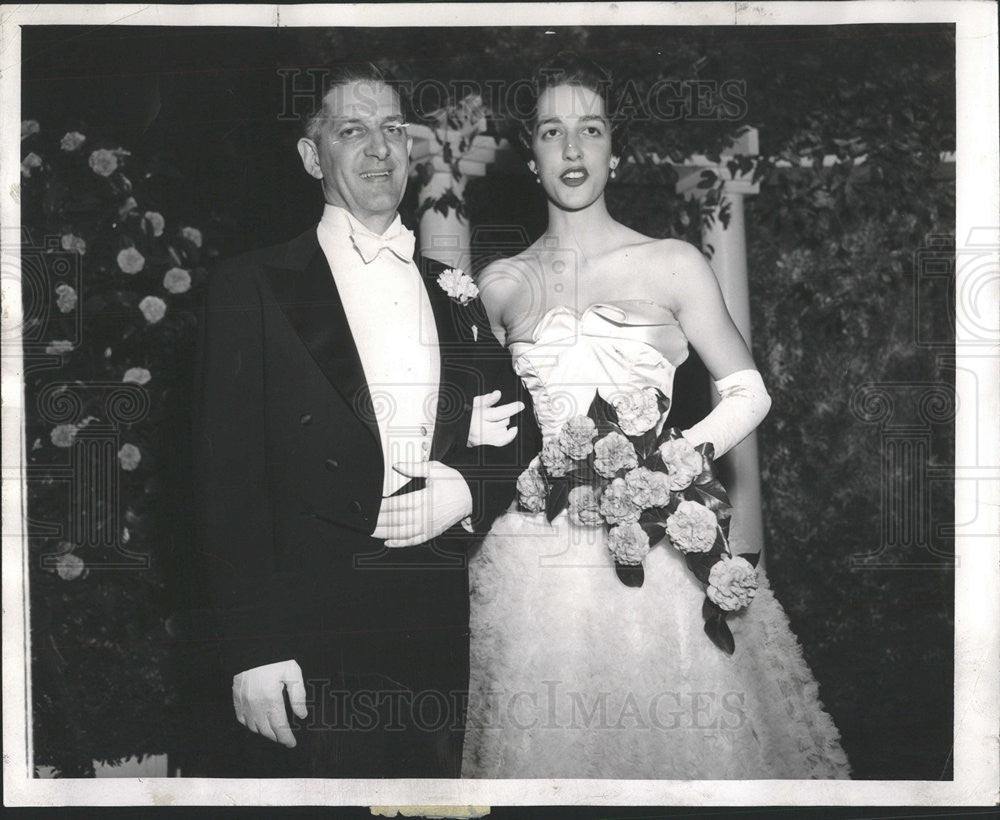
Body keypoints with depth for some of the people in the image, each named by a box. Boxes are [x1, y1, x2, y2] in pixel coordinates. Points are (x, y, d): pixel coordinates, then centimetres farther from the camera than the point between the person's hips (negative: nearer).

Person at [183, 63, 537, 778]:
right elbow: (229, 477, -6)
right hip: (304, 632, -4)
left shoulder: (457, 292, 13)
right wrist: (251, 646, -14)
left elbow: (516, 437, 15)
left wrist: (465, 492, -8)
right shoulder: (255, 288, -1)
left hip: (437, 631, 4)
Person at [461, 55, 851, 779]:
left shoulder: (674, 265, 1)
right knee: (546, 737, 4)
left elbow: (749, 393, 4)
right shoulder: (501, 284, 7)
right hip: (538, 550, 1)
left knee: (678, 732, 2)